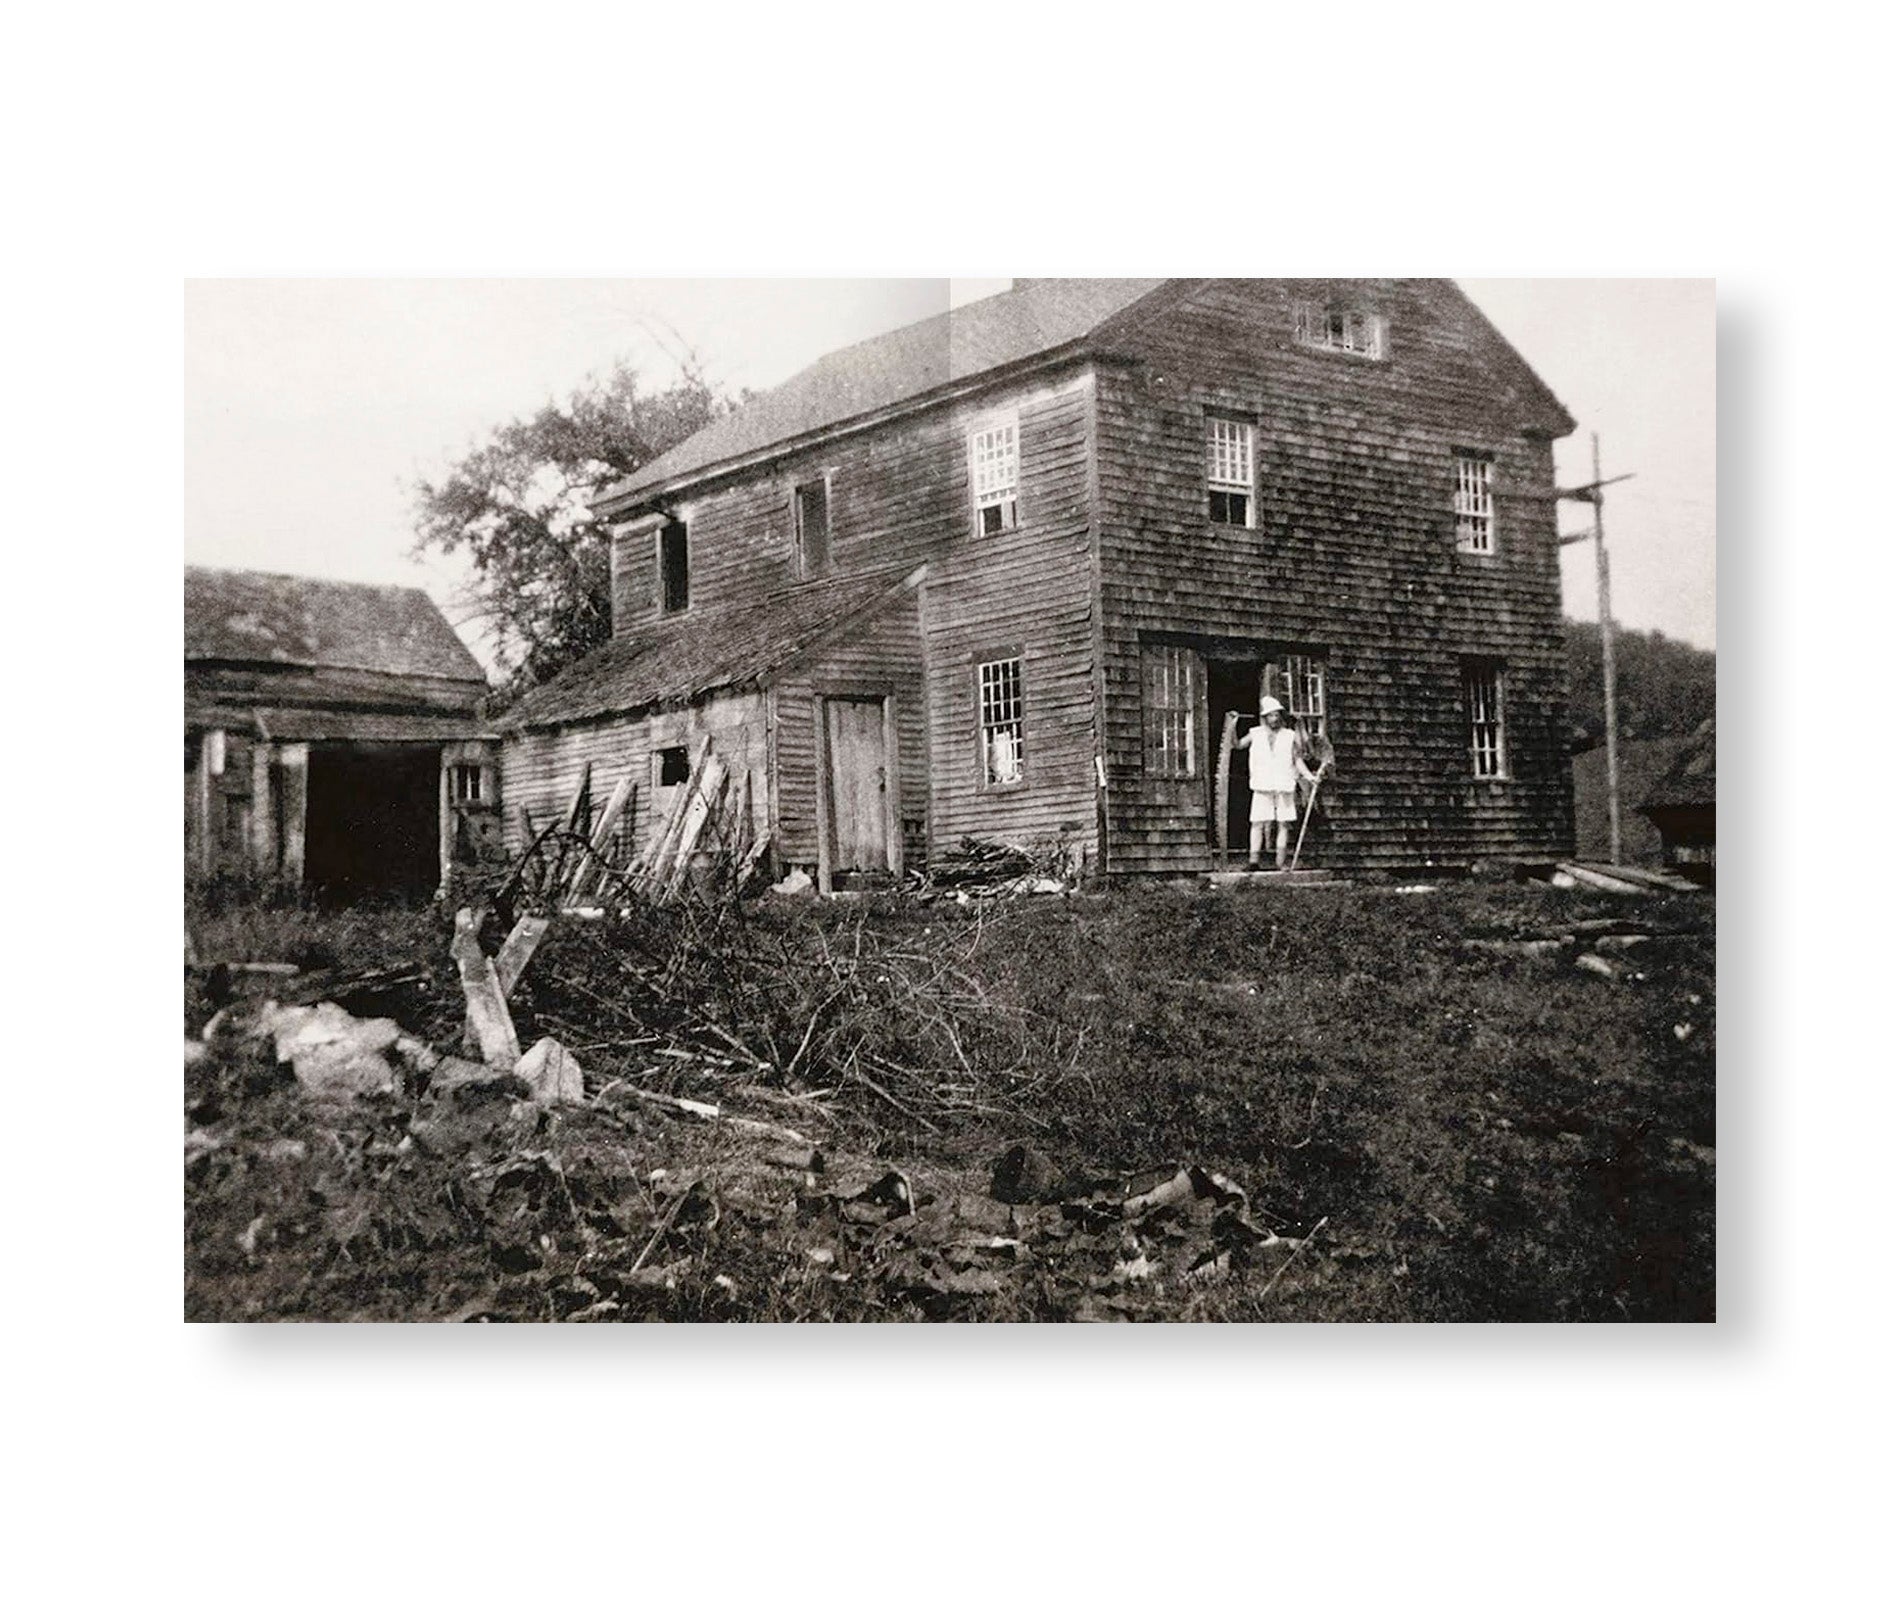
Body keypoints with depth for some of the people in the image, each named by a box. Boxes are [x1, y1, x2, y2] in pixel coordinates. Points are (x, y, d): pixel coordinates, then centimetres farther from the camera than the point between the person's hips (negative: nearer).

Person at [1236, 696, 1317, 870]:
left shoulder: (1290, 736, 9)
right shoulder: (1256, 734, 10)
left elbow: (1298, 759, 10)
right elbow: (1238, 744, 9)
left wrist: (1308, 775, -1)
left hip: (1284, 785, 1)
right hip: (1262, 786, -1)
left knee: (1283, 823, 0)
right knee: (1258, 822, -7)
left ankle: (1280, 860, 5)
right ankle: (1253, 859, -8)